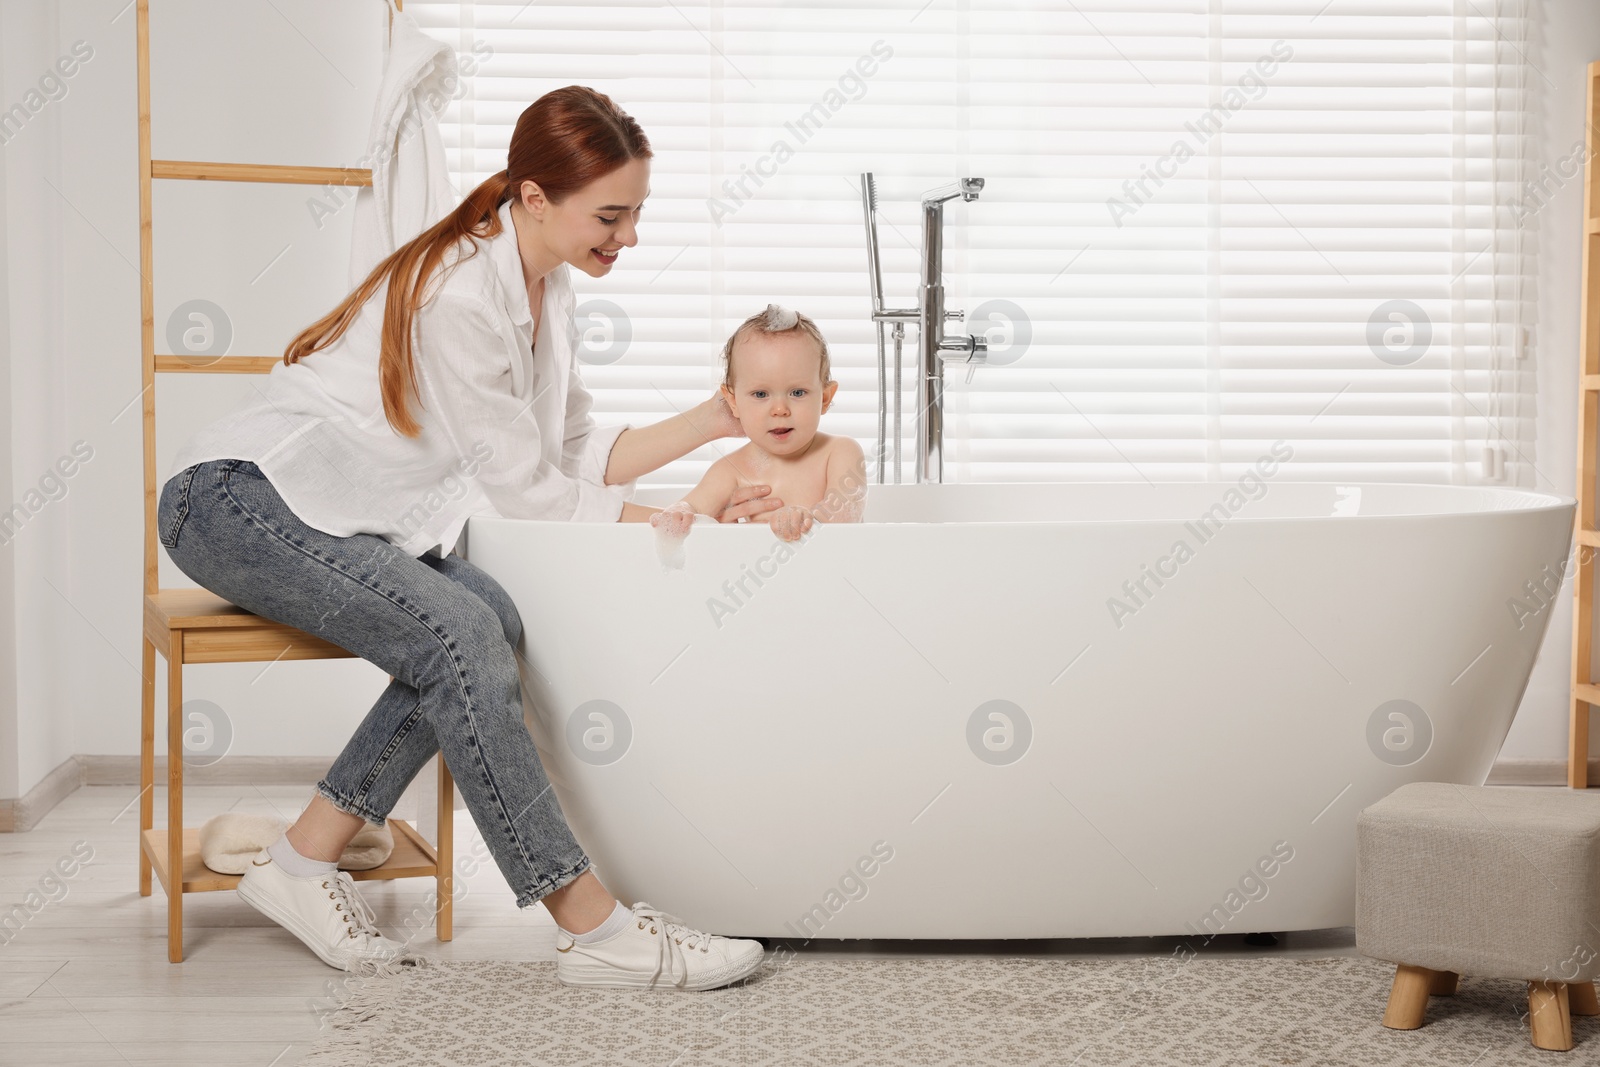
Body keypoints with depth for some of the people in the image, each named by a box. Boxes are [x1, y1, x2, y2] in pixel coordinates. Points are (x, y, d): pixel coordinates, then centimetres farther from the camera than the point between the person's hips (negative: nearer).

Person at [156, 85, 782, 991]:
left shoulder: (544, 288, 6)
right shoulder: (457, 293, -24)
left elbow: (574, 455, 8)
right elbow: (524, 488, -19)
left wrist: (709, 423, 1)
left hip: (340, 521, 9)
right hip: (238, 500, -9)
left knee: (491, 617, -18)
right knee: (457, 630, -28)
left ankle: (305, 861, -8)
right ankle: (593, 928, -28)